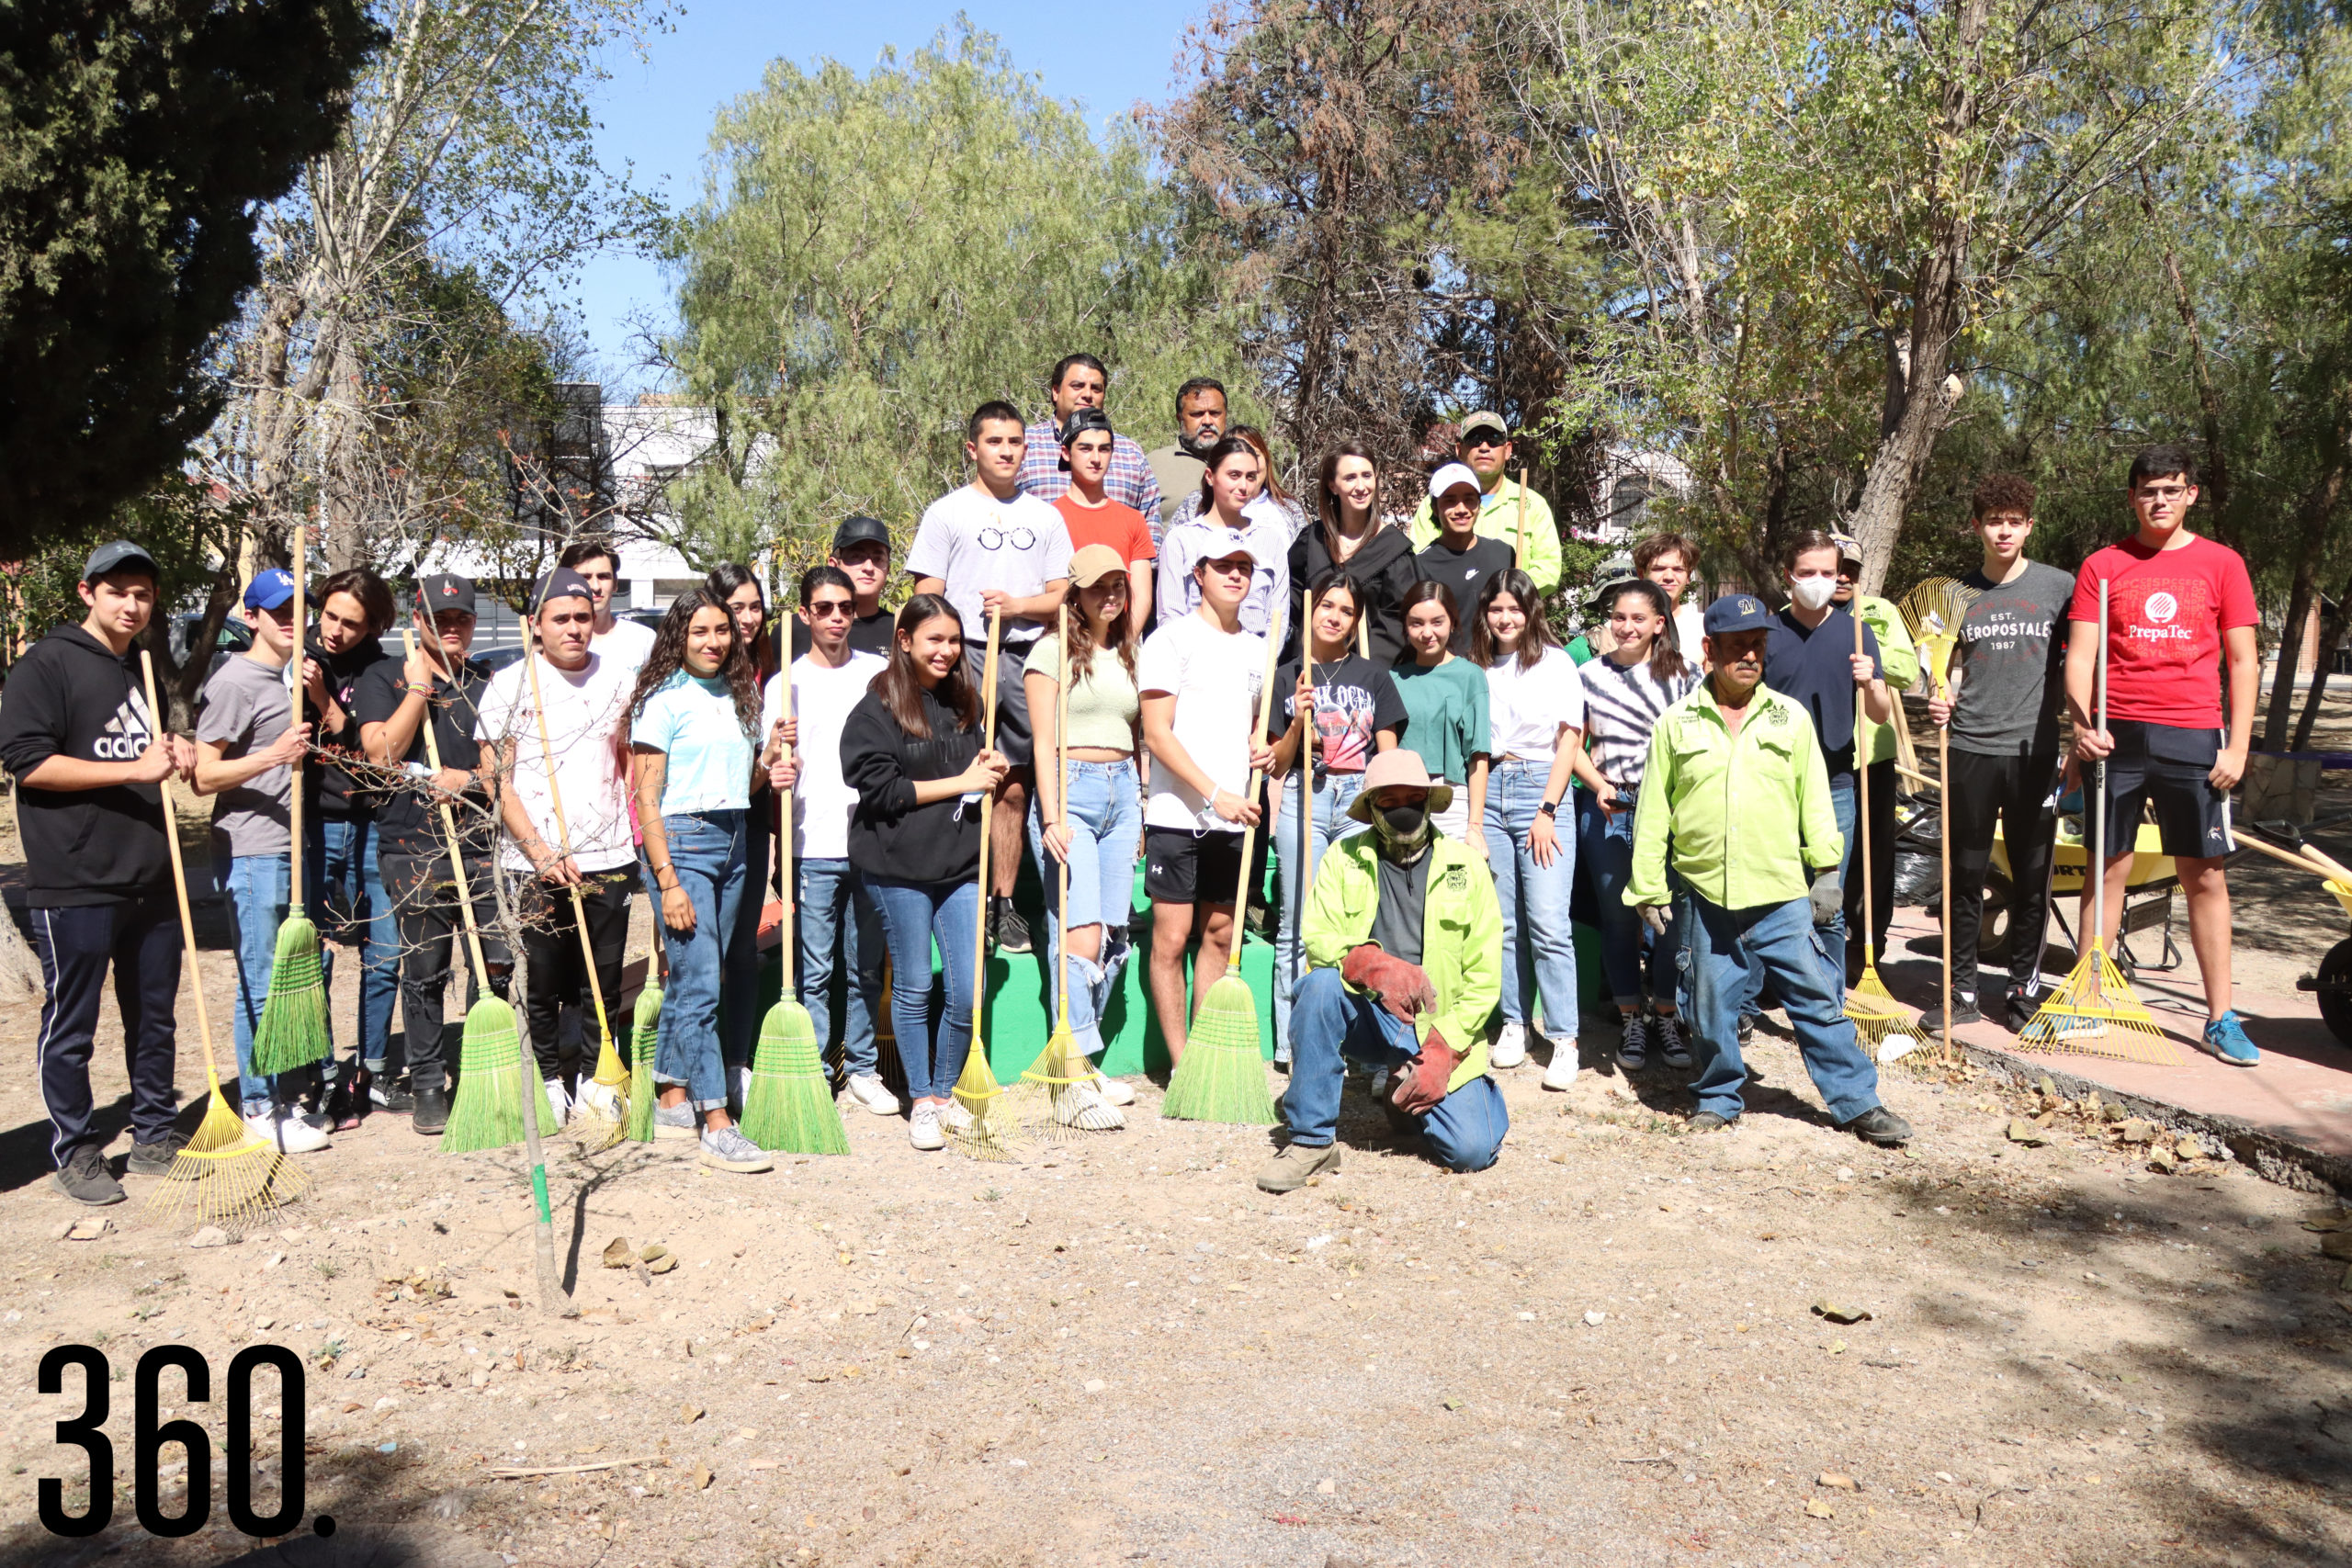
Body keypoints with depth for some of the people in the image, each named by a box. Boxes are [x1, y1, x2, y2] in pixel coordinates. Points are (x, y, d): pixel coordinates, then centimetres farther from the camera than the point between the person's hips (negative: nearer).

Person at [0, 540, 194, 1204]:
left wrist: (176, 752, 8)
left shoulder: (149, 670, 17)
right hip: (75, 883, -7)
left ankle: (155, 1136, 26)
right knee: (71, 1025, 3)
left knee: (155, 1018, 14)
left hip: (151, 880, 7)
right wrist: (135, 769, -19)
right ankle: (74, 1150, 16)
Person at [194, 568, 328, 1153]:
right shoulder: (233, 681, -10)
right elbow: (204, 776, -14)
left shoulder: (296, 678, 17)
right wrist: (273, 755, -27)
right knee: (262, 984, -4)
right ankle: (259, 1108, 7)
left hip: (297, 847, 9)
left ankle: (294, 1094, 26)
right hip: (251, 856, -9)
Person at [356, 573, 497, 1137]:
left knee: (498, 962, -2)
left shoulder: (489, 684, 16)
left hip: (483, 844, 2)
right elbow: (383, 754, -8)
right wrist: (419, 686, -7)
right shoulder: (385, 678, 7)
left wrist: (469, 779, -6)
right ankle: (428, 1084, 16)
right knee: (423, 974, 4)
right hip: (414, 851, -2)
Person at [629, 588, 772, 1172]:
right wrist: (668, 881, -16)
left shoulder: (738, 696, 13)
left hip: (732, 840, 7)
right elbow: (647, 799, -10)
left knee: (689, 979, 12)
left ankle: (672, 1099, 23)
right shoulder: (664, 699, -7)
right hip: (681, 842, -7)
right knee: (700, 986, -8)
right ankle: (717, 1126, -8)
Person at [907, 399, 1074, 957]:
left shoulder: (1044, 516, 16)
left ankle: (1004, 903, 12)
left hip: (1026, 659, 3)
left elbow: (1063, 595, 12)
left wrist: (1018, 604, -7)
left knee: (1014, 789, 4)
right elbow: (926, 600, 2)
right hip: (965, 656, -3)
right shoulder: (946, 512, 7)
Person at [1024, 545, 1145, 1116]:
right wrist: (1051, 817, -15)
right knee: (1082, 934, -14)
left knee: (1113, 936, 3)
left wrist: (1141, 807, 16)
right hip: (1071, 790, -6)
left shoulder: (1126, 654, 19)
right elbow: (1043, 740, -6)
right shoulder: (1054, 650, 0)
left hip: (1123, 793, 6)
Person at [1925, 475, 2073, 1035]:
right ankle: (1962, 989, 14)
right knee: (1965, 873, 4)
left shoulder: (2059, 586, 3)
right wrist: (1941, 701, -6)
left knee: (2032, 875, 5)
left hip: (2035, 750, -1)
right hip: (1972, 748, 1)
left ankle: (2023, 988, 18)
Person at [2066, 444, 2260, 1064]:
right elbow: (2080, 656, 3)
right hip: (2118, 735, 0)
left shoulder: (2222, 564, 7)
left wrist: (2237, 747, -2)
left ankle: (2221, 1018, 10)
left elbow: (2243, 662, 6)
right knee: (2109, 868, 5)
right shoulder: (2102, 566, 7)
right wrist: (2082, 725, -12)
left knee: (2206, 874, 3)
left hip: (2195, 739, 0)